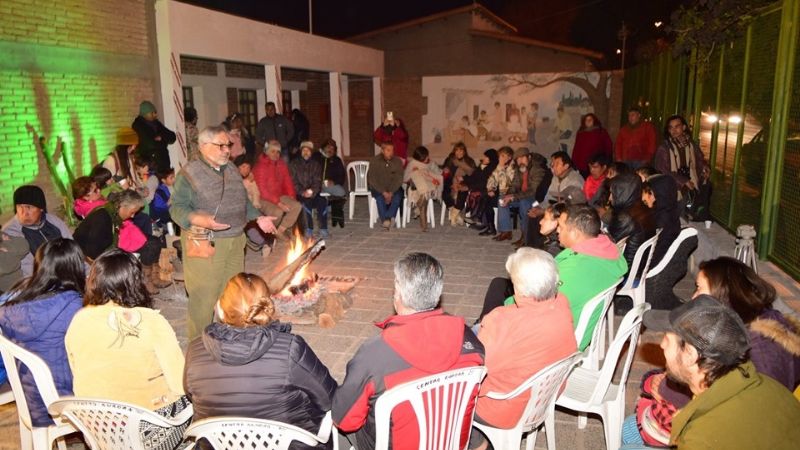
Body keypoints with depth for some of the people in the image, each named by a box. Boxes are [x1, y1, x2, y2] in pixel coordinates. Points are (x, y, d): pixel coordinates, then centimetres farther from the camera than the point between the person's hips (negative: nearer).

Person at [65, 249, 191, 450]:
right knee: (187, 398, 24)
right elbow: (181, 382, -20)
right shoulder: (151, 321, -22)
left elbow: (77, 373, 4)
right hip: (151, 429, -4)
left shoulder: (78, 321, -9)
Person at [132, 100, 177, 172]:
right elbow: (149, 144, -16)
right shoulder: (138, 125, -6)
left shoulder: (155, 122, 14)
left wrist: (162, 138, -8)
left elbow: (173, 136, 11)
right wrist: (165, 140, -1)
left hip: (164, 161, 6)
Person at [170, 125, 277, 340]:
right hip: (205, 243, -7)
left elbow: (242, 201, 23)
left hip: (235, 242, 7)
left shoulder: (232, 170, 12)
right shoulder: (189, 173, -10)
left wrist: (258, 217, 11)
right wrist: (200, 220, -30)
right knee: (204, 296, -3)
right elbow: (177, 207, -14)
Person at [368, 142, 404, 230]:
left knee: (397, 197, -30)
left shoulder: (398, 161, -1)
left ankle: (384, 219, -31)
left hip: (394, 188, 1)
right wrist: (383, 192, -23)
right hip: (378, 188, -1)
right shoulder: (374, 161, -6)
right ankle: (386, 219, -29)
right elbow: (372, 180, -11)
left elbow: (399, 179, -7)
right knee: (380, 198, -33)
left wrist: (391, 192, -23)